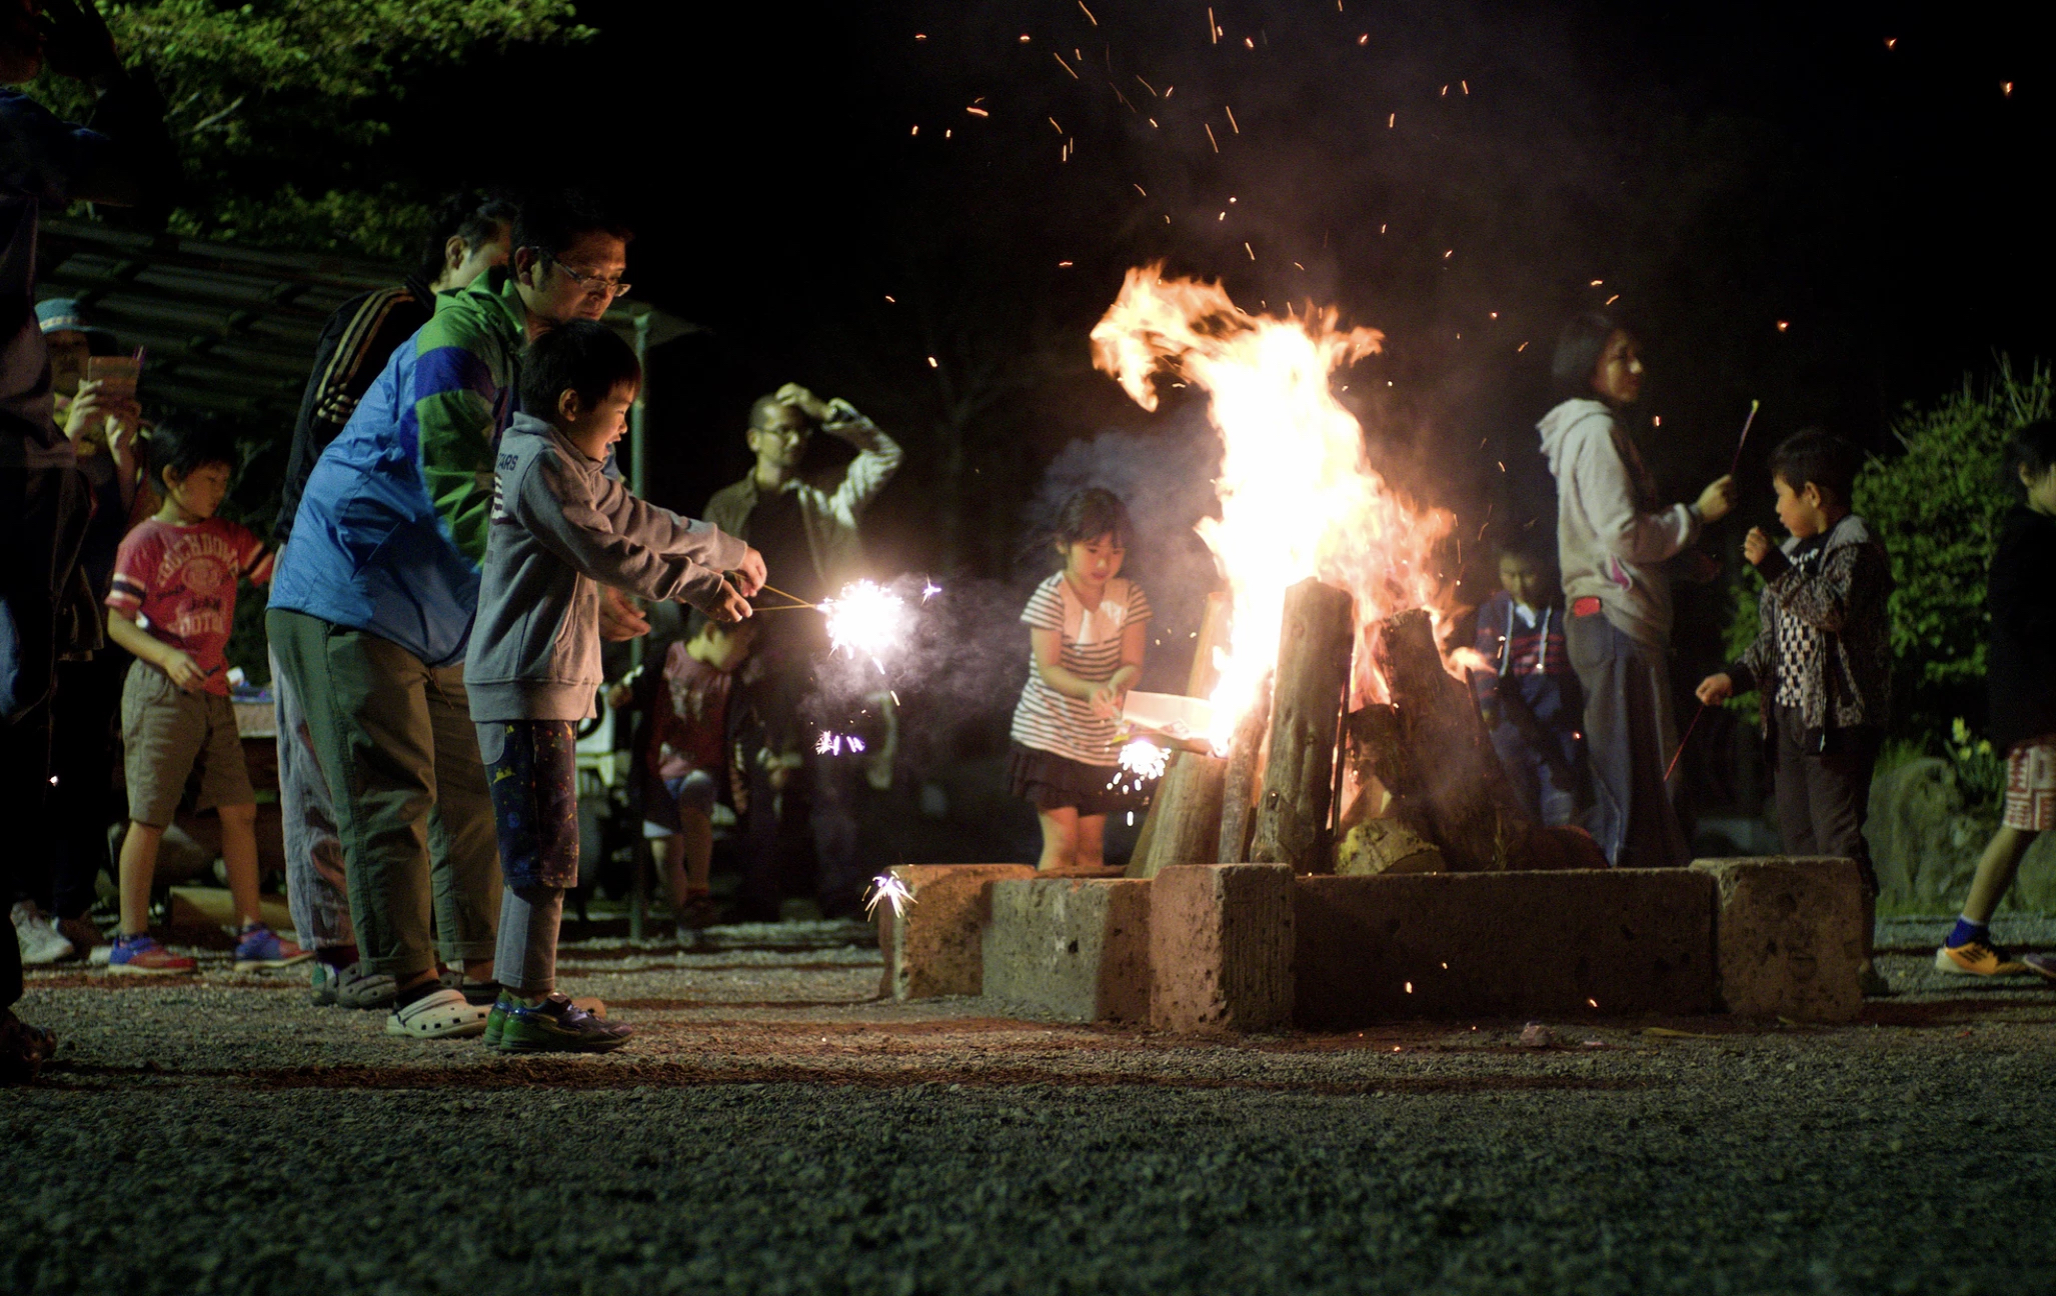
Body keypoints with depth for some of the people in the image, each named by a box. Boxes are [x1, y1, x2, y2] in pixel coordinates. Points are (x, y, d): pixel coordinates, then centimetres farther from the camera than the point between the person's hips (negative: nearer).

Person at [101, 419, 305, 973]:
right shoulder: (146, 541, -5)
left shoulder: (229, 536, 14)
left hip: (213, 689, 7)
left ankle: (252, 933, 11)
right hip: (160, 691, -7)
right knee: (150, 815, -3)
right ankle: (132, 939, 3)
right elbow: (117, 621, -10)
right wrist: (168, 657, -24)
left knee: (240, 809, 6)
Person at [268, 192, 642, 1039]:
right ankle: (403, 983, -6)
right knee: (393, 793, -10)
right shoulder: (457, 350, -21)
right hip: (353, 592, -9)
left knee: (475, 792, 7)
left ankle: (481, 975, 12)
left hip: (443, 615, 9)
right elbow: (466, 507, -29)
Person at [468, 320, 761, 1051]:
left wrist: (728, 550, 30)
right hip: (527, 685, -11)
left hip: (547, 687, 11)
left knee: (537, 853, 11)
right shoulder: (539, 463, -11)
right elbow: (607, 552, -15)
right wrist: (701, 587, -4)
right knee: (544, 852, -10)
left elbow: (639, 521, 29)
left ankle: (519, 1001, 14)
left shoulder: (569, 465, 21)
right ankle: (529, 1008, -9)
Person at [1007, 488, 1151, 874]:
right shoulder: (1050, 596, -12)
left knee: (1092, 848, 7)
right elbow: (1047, 667, -19)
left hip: (1101, 740, 4)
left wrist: (1117, 683, -29)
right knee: (1062, 842, -11)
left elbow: (1132, 663, -5)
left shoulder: (1129, 596, 0)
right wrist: (1089, 689, -38)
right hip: (1049, 736, -4)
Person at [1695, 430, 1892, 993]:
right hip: (1790, 714, 9)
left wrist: (1774, 567, -23)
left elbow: (1832, 612, -23)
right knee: (1799, 837, 9)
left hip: (1838, 716, -9)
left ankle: (1857, 961, -10)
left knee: (1838, 838, -11)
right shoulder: (1796, 550, 20)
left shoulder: (1854, 546, -7)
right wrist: (1734, 677, 11)